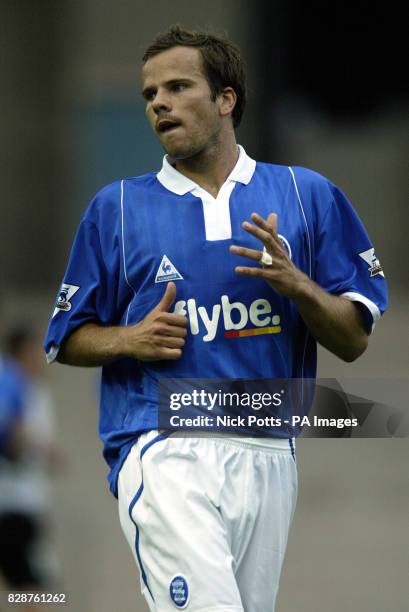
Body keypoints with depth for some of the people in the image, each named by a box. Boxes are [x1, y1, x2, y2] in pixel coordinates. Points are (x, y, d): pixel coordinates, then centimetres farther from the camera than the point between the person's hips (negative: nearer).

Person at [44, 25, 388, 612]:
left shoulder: (307, 195, 11)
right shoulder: (116, 206, 11)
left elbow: (353, 341, 9)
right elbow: (68, 340, 15)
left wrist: (295, 283, -9)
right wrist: (131, 340, -6)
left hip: (269, 458, 3)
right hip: (163, 453, -2)